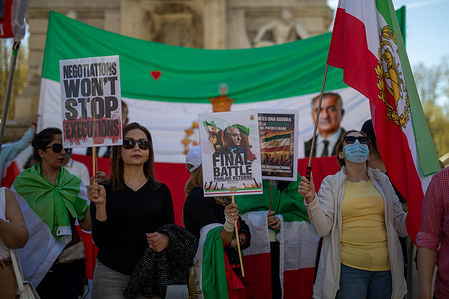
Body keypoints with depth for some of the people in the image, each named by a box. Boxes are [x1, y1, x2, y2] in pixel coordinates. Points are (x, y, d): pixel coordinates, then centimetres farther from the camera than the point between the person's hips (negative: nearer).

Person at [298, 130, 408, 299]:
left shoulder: (382, 180, 11)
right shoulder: (331, 183, 4)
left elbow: (400, 226, 10)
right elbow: (322, 229, -6)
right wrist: (311, 199, -20)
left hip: (385, 267, 3)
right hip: (348, 267, -2)